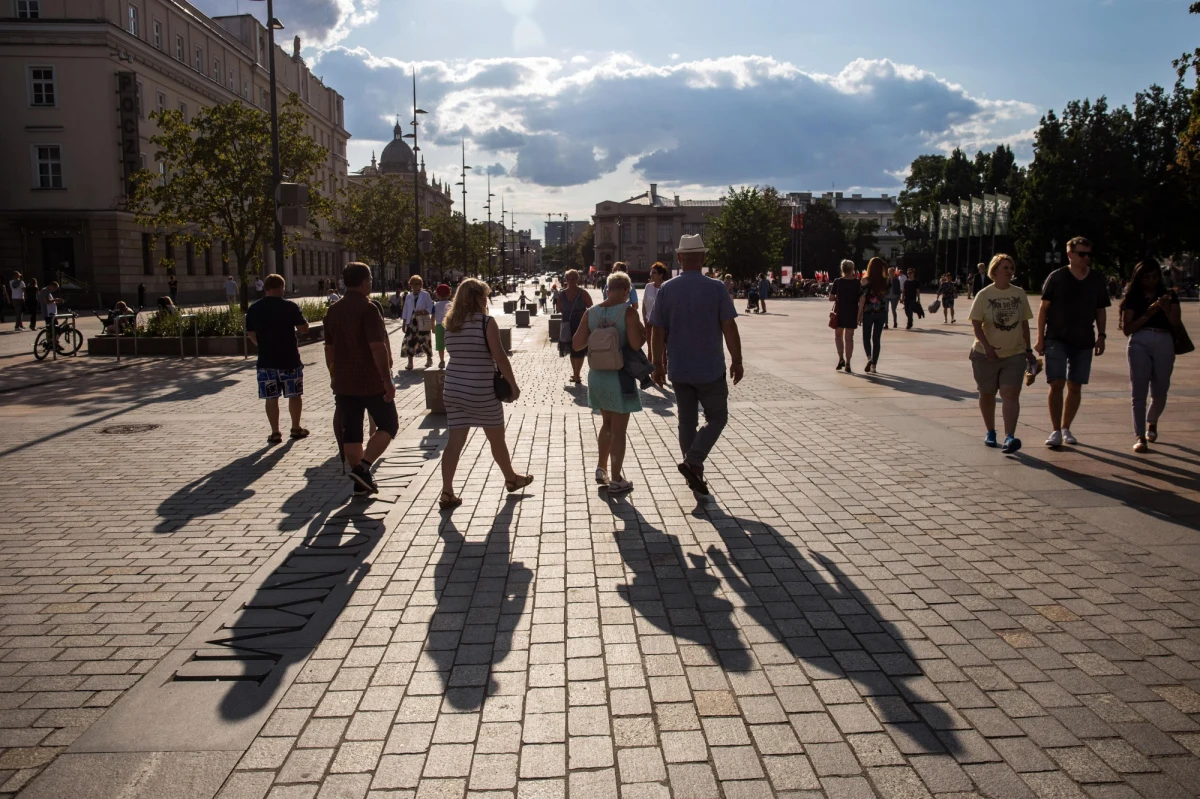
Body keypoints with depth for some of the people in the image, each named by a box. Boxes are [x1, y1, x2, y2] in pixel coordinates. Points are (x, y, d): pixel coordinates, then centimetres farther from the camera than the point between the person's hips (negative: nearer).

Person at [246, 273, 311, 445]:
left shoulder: (253, 309, 2)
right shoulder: (290, 306, -10)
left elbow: (251, 335, 9)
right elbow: (304, 329, -6)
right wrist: (298, 315, 13)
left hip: (266, 360, 2)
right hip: (289, 360, -2)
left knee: (271, 397, 7)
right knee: (295, 395, 12)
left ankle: (275, 432, 8)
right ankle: (296, 428, 19)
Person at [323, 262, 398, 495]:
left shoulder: (333, 311, 9)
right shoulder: (368, 309, -14)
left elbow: (329, 349, 14)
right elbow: (377, 347, -21)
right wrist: (387, 380, -18)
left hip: (344, 384, 7)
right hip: (371, 382, -6)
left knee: (351, 432, 10)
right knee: (388, 424, 6)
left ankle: (361, 482, 14)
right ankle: (362, 468, -8)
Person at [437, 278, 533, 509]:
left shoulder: (451, 323, 5)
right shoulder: (486, 322, -12)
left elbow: (458, 354, 9)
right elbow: (499, 356, -16)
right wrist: (513, 384, -8)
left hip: (454, 390, 5)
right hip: (482, 392, -5)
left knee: (455, 441, 5)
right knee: (497, 439, 14)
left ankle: (447, 493, 1)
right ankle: (512, 479, 34)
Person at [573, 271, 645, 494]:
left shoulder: (591, 312, 1)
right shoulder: (628, 311, -14)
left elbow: (577, 344, 1)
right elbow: (636, 344, -22)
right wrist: (644, 333, -2)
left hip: (597, 375, 6)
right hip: (619, 375, -6)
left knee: (607, 423, 25)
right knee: (619, 430, 6)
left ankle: (601, 469, 31)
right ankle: (616, 481, 13)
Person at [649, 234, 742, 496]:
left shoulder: (666, 289, -2)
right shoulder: (716, 288, -9)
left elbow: (658, 331, 0)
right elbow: (729, 328, -9)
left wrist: (658, 364, 9)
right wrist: (736, 361, -1)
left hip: (678, 369, 3)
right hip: (711, 369, -3)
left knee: (687, 421, 14)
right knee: (717, 418, 10)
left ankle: (694, 474, 20)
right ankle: (693, 462, -8)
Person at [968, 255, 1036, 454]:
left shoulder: (1019, 294, 6)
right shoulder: (984, 295, -5)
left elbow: (1024, 324, 11)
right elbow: (976, 324, -9)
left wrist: (1028, 350, 9)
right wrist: (987, 346, -22)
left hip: (1015, 354, 1)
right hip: (986, 354, -1)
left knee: (1011, 394, -12)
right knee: (987, 394, 11)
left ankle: (1009, 437, -19)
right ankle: (990, 431, 29)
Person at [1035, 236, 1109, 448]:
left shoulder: (1097, 280, 7)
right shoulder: (1056, 277, -3)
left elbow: (1101, 310, 14)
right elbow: (1044, 307, -1)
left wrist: (1101, 336, 4)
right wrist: (1040, 338, -5)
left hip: (1083, 341, 3)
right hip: (1057, 339, -3)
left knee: (1075, 387, 7)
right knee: (1057, 384, -10)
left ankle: (1066, 428, 20)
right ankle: (1055, 431, -6)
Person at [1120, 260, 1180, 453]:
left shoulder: (1169, 296, 11)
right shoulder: (1132, 298, 6)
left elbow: (1175, 322, -2)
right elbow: (1126, 329, -1)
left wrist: (1165, 307, -19)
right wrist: (1149, 313, -11)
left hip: (1164, 343, 2)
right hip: (1139, 343, -2)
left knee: (1160, 391, 9)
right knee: (1139, 392, -6)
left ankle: (1152, 422, 39)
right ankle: (1140, 437, -5)